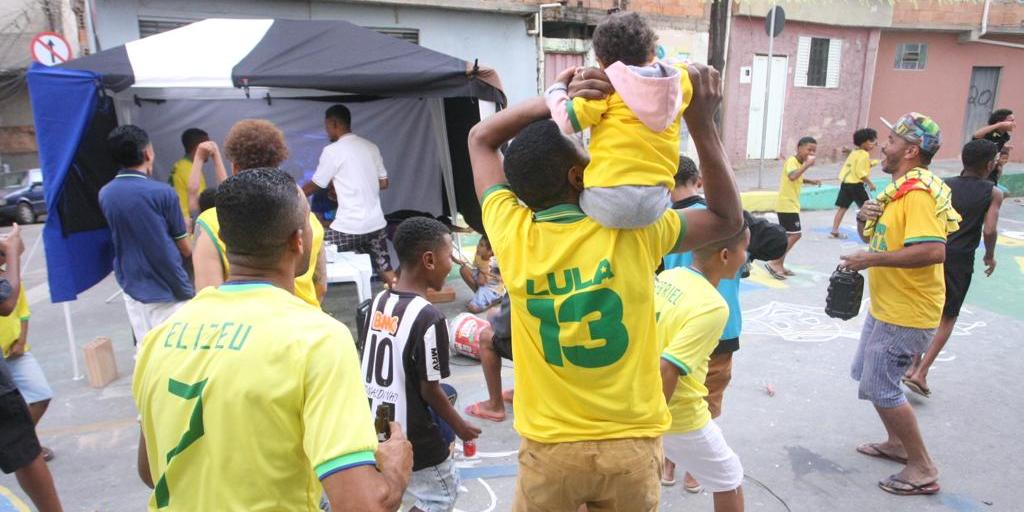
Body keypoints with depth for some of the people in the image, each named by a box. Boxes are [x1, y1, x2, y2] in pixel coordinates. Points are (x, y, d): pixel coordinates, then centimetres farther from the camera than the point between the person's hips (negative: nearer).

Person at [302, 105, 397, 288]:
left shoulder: (332, 151, -8)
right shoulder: (371, 147, 9)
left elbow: (314, 186, 1)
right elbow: (384, 183, 15)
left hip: (348, 226, -6)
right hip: (376, 223, 6)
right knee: (386, 270, 12)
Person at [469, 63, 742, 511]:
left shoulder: (512, 236, -13)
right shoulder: (633, 231, -16)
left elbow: (480, 138, 3)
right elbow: (727, 217, 3)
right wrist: (701, 122, -3)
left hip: (550, 446, 0)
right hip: (632, 443, 0)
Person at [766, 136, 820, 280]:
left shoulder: (799, 163, 14)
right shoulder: (792, 161, -16)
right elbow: (792, 176, -38)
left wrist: (811, 181, 18)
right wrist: (807, 165, -33)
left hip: (790, 204, 10)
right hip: (787, 205, -10)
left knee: (789, 235, 13)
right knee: (795, 234, -12)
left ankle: (779, 265, 18)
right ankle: (774, 263, -10)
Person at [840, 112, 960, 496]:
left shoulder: (918, 192, -22)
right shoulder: (901, 186, 10)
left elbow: (933, 251, -34)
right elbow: (875, 234, 18)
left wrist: (872, 259, -26)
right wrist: (864, 219, -4)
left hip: (906, 314, -10)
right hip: (885, 306, 10)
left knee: (880, 386, -3)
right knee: (867, 374, 21)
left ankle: (922, 469, 13)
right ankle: (897, 443, 38)